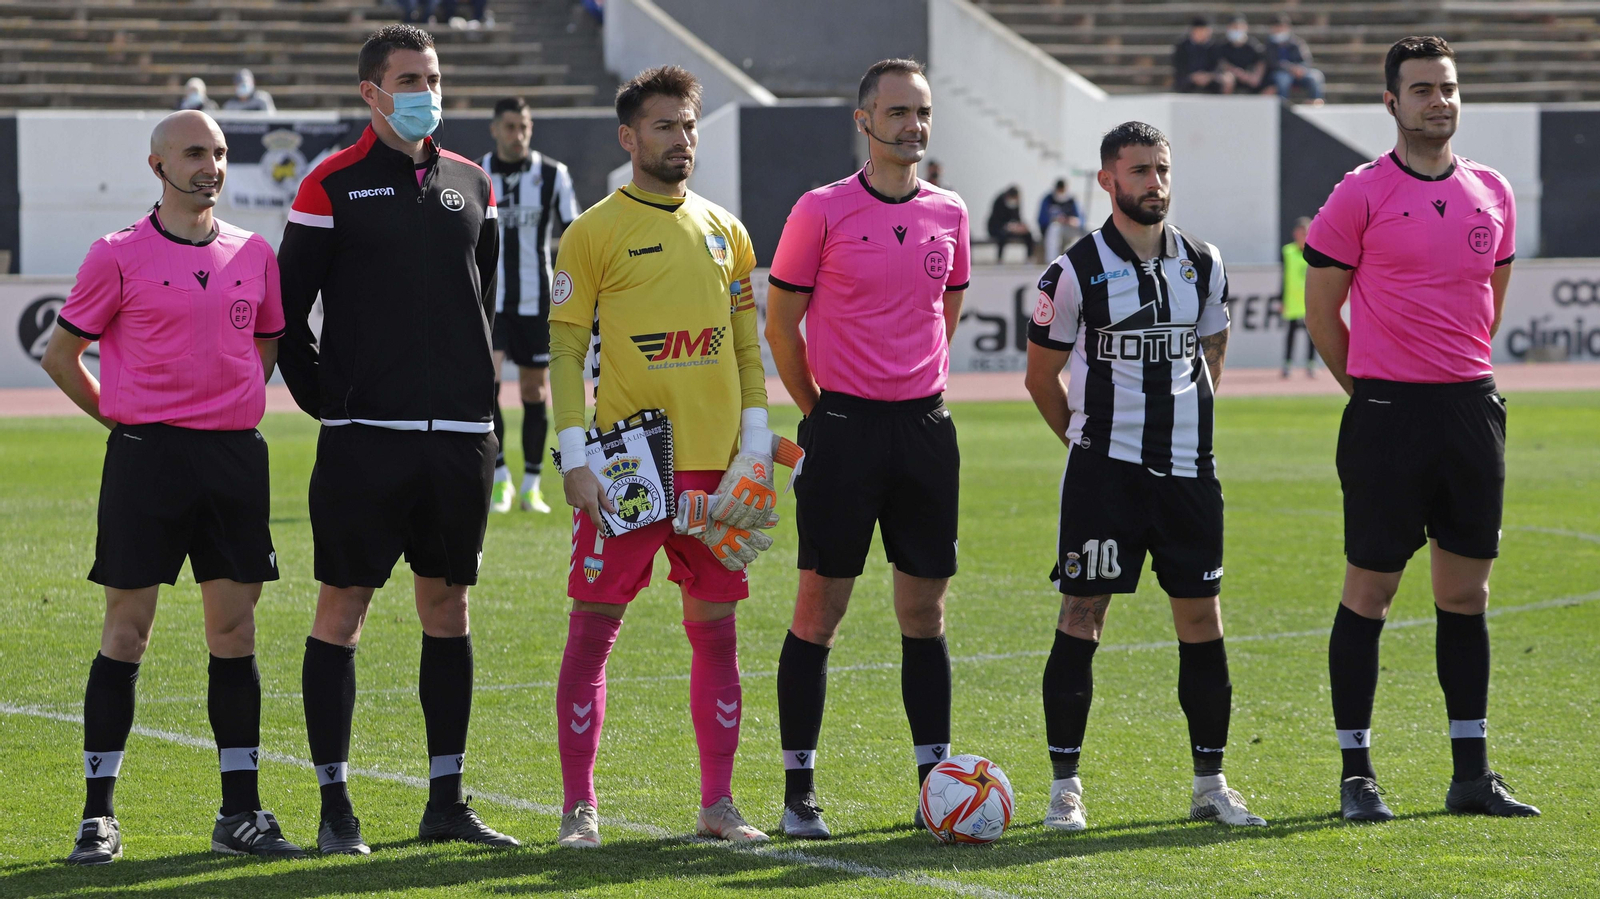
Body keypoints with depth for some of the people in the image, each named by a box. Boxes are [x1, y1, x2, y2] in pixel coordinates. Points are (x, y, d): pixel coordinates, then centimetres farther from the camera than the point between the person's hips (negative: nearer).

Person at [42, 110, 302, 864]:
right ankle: (98, 816, 3)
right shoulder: (119, 256, -3)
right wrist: (126, 421, 5)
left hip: (235, 457, 4)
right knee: (126, 632, -2)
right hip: (147, 460, -4)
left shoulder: (254, 255, 9)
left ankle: (240, 814, 11)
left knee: (235, 632, 5)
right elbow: (61, 355, 4)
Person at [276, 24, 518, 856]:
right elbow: (285, 309, -2)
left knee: (448, 607, 8)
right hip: (364, 436, -5)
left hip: (459, 435, 5)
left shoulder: (470, 185, 12)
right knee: (341, 607, -3)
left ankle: (446, 801, 15)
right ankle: (334, 806, 2)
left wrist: (472, 390, 13)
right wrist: (324, 399, -4)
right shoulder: (332, 186, -2)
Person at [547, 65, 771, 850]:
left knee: (716, 627, 7)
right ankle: (578, 807, 0)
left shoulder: (724, 231, 12)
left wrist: (755, 446, 5)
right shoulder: (596, 231, -2)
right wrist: (574, 457, -12)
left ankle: (718, 803, 14)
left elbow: (747, 343, 15)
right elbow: (565, 346, -4)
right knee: (594, 624, -4)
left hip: (713, 463, 4)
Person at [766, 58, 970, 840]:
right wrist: (822, 412, 6)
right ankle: (799, 790, 4)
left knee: (925, 610, 6)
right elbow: (780, 325, 2)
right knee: (820, 607, -2)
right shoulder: (822, 212, -4)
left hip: (925, 425, 4)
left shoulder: (949, 214, 9)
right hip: (844, 429, -4)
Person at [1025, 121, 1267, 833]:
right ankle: (1065, 786, 1)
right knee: (1081, 620, -5)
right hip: (1103, 471, -4)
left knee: (1201, 621, 4)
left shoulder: (1203, 265, 9)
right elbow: (1041, 376, 5)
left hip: (1187, 469, 4)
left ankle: (1210, 783, 13)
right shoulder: (1077, 272, -4)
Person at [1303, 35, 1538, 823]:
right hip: (1386, 414, -5)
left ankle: (1472, 773, 14)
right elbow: (1320, 310, -1)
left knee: (1467, 592, 8)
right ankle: (1356, 772, 6)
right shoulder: (1360, 196, -6)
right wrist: (1374, 388, 6)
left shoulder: (1492, 194, 10)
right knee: (1369, 591, -1)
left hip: (1472, 409, 5)